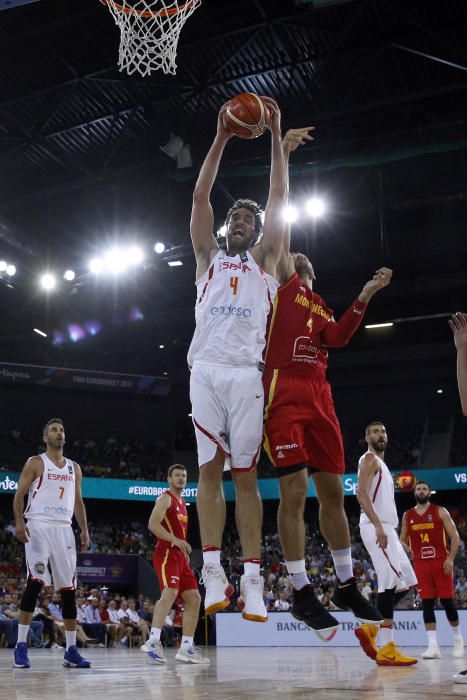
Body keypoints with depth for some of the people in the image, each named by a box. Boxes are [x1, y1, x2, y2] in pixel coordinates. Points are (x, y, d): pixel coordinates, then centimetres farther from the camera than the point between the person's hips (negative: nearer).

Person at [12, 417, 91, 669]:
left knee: (68, 587, 3)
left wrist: (85, 530, 8)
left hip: (64, 528, 5)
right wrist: (19, 521, -16)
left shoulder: (74, 468, 18)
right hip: (39, 526, -5)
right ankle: (21, 645, -10)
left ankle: (71, 650, 8)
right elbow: (19, 495, -1)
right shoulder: (35, 463, 4)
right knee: (35, 582, -17)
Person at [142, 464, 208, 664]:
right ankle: (153, 641, -34)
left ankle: (186, 648, 9)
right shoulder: (165, 498, -4)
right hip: (166, 554, -9)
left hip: (179, 556, 9)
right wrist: (176, 540, -26)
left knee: (194, 599, 5)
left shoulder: (181, 502, 23)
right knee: (170, 592, -28)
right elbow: (153, 524, -18)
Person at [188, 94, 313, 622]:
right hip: (206, 369, 1)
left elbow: (278, 199, 13)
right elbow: (200, 196, 14)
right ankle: (213, 572, -6)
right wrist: (221, 138, 11)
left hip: (246, 371, -1)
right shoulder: (208, 258, 22)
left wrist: (276, 137, 11)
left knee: (244, 474, -4)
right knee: (209, 469, -5)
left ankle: (252, 580, -6)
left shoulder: (264, 260, 20)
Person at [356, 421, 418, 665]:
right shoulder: (369, 459, -4)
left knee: (405, 583, 8)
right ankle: (386, 650, -17)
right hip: (376, 527, -10)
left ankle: (369, 629, 9)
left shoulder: (381, 464, 26)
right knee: (391, 583, -16)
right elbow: (361, 493, -18)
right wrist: (378, 526, -27)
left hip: (386, 528, 10)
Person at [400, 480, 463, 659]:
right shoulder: (407, 516, 11)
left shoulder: (440, 512, 2)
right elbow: (402, 540, 18)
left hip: (441, 562, -2)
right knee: (427, 603, -3)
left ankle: (457, 638, 22)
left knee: (447, 601, 0)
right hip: (420, 563, 2)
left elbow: (455, 537, 0)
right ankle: (433, 646, -4)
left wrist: (450, 558, -12)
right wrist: (409, 552, -3)